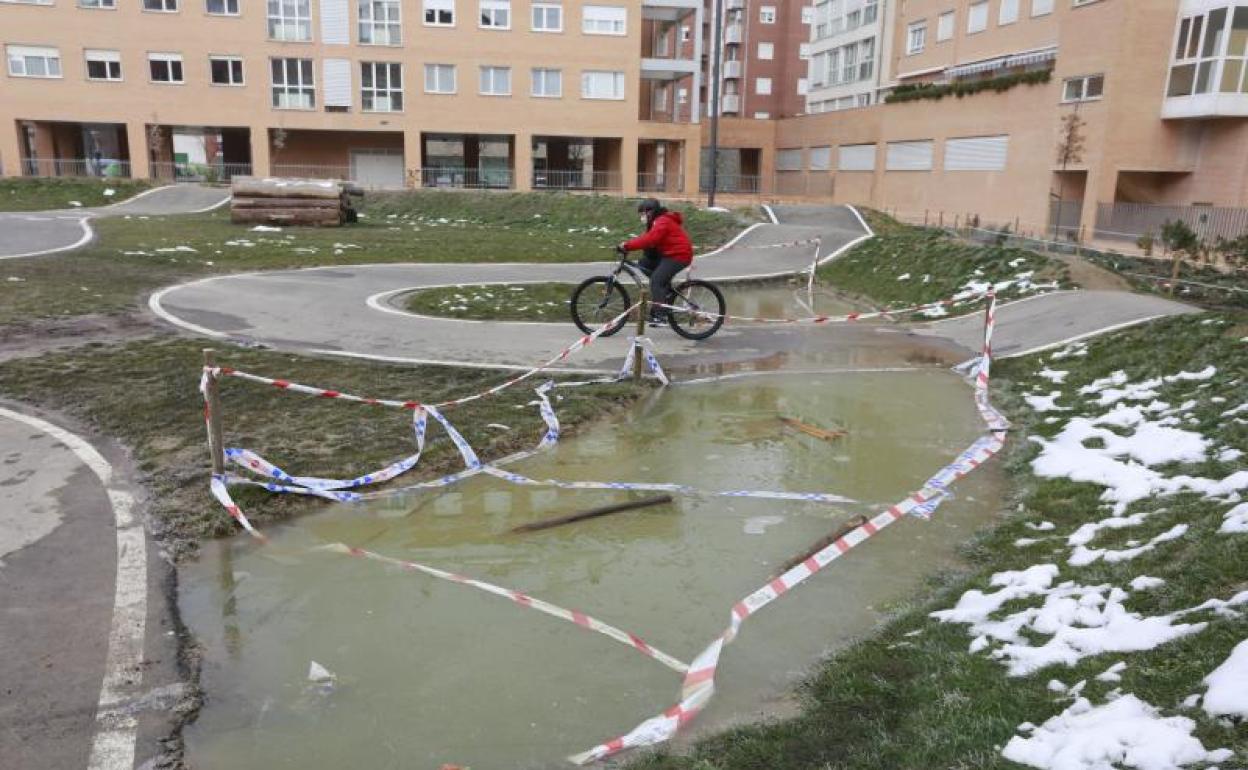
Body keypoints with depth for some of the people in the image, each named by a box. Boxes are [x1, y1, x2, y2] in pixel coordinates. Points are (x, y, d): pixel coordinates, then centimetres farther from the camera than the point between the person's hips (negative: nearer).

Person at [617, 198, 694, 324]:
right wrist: (627, 245, -4)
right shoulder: (658, 221, 17)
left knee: (656, 280, -18)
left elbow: (649, 239, -30)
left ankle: (660, 315, -18)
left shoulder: (662, 222, -17)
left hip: (679, 255, -11)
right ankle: (667, 290, 7)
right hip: (668, 254, 11)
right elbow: (646, 237, 10)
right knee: (644, 263, 5)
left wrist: (627, 246, -30)